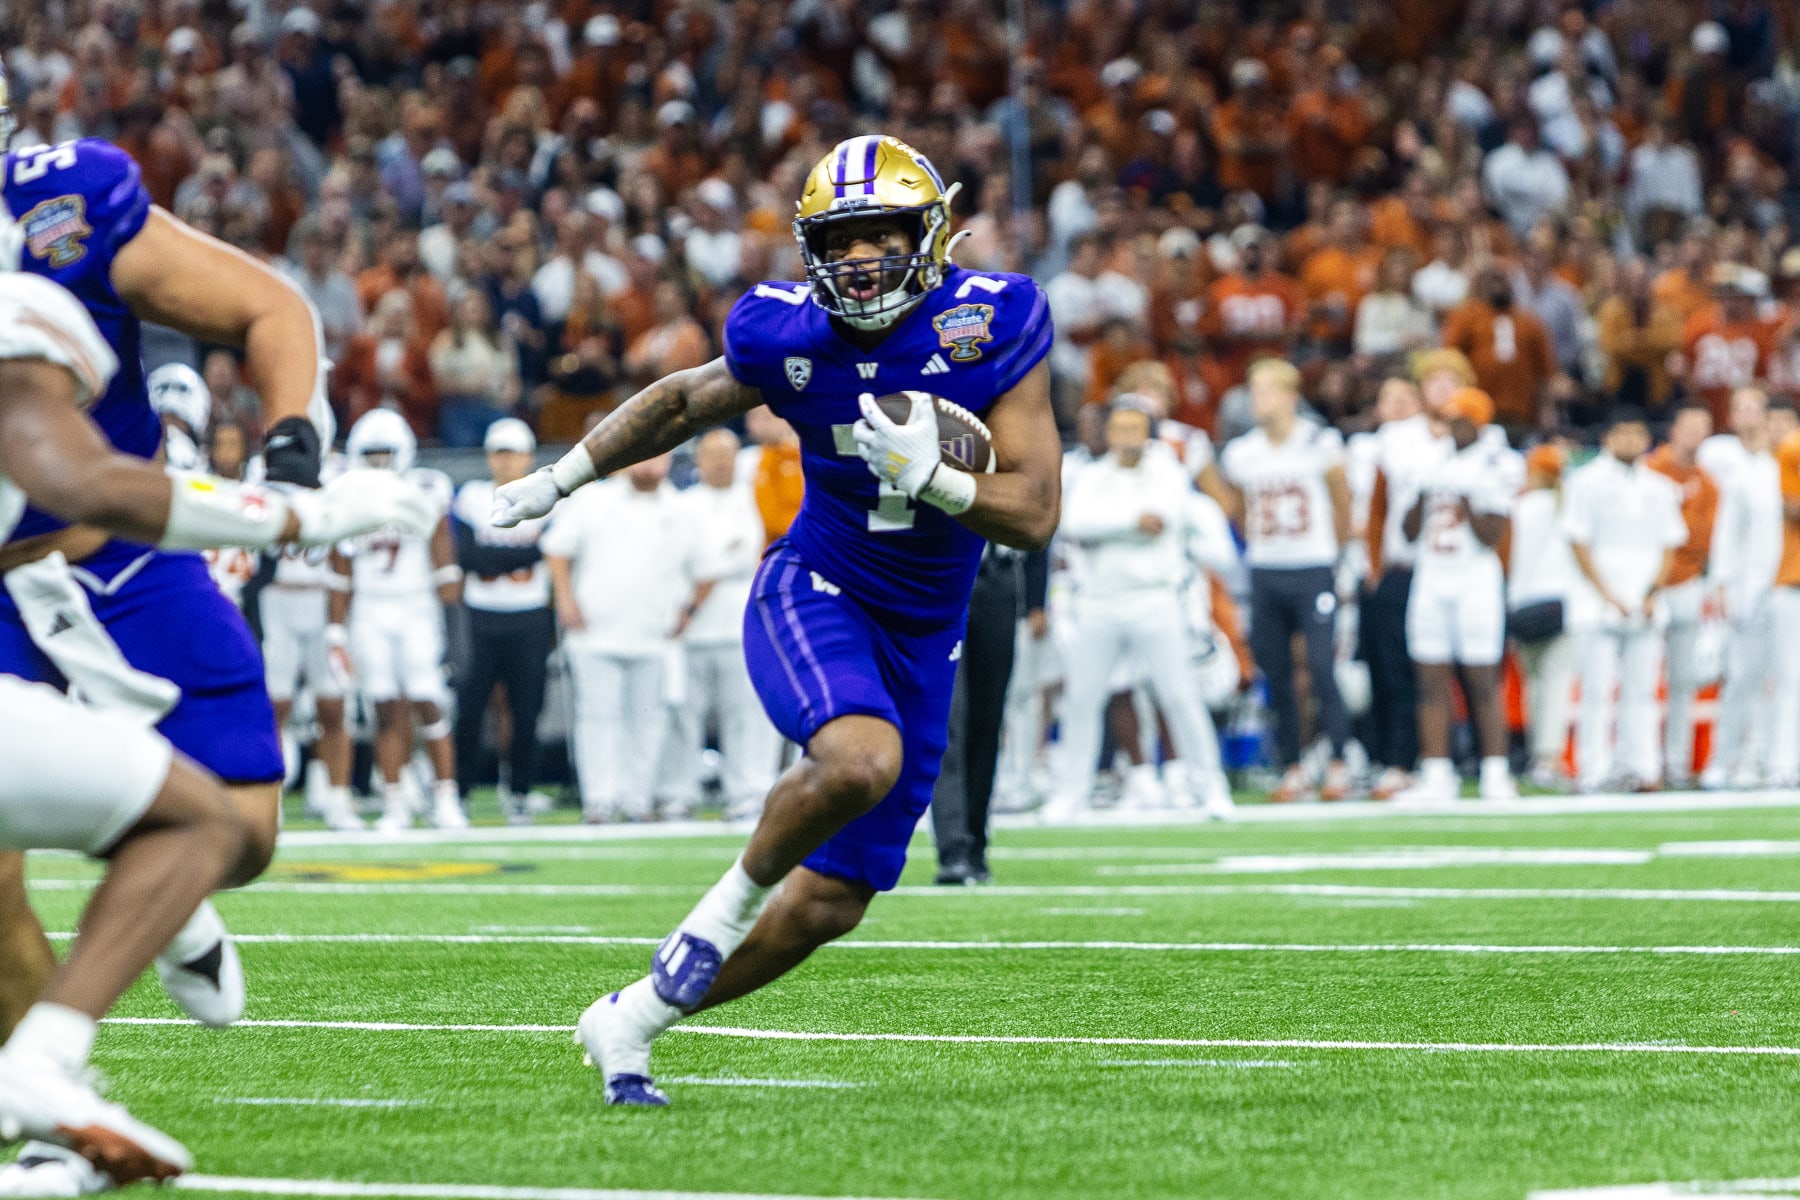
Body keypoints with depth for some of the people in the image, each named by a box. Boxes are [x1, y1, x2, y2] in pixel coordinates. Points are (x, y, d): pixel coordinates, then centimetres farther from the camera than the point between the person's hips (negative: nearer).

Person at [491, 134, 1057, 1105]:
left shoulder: (990, 326, -12)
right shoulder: (790, 335, -10)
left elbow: (1035, 516, -12)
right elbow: (684, 403, 13)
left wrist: (928, 477, -29)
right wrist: (560, 478, 18)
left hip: (922, 640, 2)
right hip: (812, 596, -2)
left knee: (830, 905, 3)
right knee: (861, 761, -36)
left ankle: (631, 1022, 21)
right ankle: (730, 902, -9)